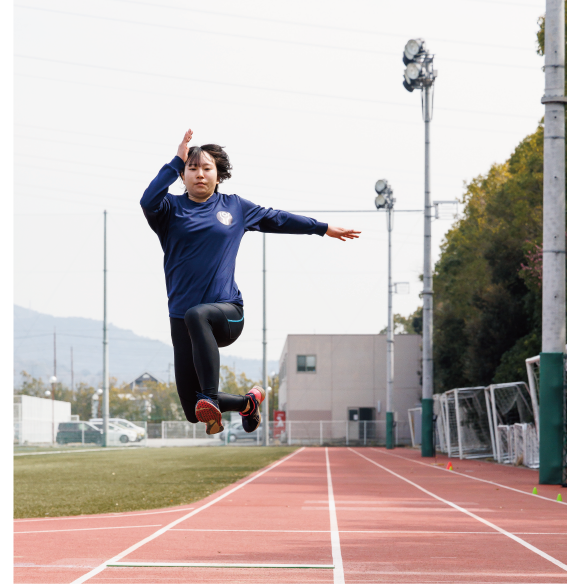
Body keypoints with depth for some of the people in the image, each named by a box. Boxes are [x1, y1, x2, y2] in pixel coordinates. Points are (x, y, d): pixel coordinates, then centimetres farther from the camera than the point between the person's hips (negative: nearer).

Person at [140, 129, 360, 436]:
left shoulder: (235, 207, 14)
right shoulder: (171, 208, 7)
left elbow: (276, 219, 28)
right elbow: (148, 201, -16)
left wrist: (324, 228, 35)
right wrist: (177, 160, -12)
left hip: (226, 312, -1)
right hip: (182, 317, 1)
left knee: (196, 315, -40)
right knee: (193, 412, -4)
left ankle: (211, 399, -42)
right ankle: (248, 401, 26)